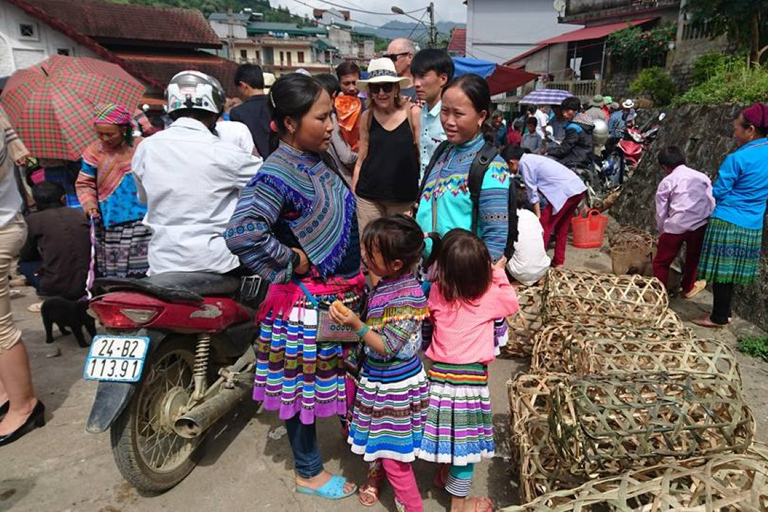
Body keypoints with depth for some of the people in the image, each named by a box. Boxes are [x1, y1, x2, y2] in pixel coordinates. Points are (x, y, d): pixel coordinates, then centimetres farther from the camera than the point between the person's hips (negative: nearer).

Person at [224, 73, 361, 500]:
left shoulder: (319, 160, 5)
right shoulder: (278, 174, -22)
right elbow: (241, 233, -34)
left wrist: (358, 272, 13)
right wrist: (291, 262, -22)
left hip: (343, 291, 8)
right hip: (307, 300, -8)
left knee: (347, 373, 23)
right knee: (304, 384, 11)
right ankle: (309, 473, 31)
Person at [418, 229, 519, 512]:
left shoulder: (437, 293, -6)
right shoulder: (490, 296, -11)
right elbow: (512, 304, 10)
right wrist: (499, 274, 15)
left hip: (440, 373, 3)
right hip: (471, 377, -3)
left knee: (447, 430, 24)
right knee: (465, 438, 11)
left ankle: (444, 472, 48)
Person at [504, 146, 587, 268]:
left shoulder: (524, 163, -4)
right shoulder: (532, 159, 22)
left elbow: (532, 192, -6)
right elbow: (537, 188, 24)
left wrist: (538, 216, -1)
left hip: (565, 191, -9)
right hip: (579, 188, 9)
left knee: (544, 226, 0)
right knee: (561, 227, 19)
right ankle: (559, 261, 25)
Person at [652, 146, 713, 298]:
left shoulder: (667, 182, 8)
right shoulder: (702, 176, 17)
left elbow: (661, 213, 7)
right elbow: (712, 203, 12)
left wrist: (662, 232, 19)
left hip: (676, 226, -4)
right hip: (700, 224, 4)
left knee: (661, 262, 11)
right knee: (693, 257, 26)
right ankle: (688, 288, 43)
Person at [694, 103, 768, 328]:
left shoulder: (738, 158, -16)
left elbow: (718, 193, -10)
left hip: (728, 223, -7)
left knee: (721, 271, 2)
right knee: (730, 272, 17)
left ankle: (719, 317, 11)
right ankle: (725, 312, 27)